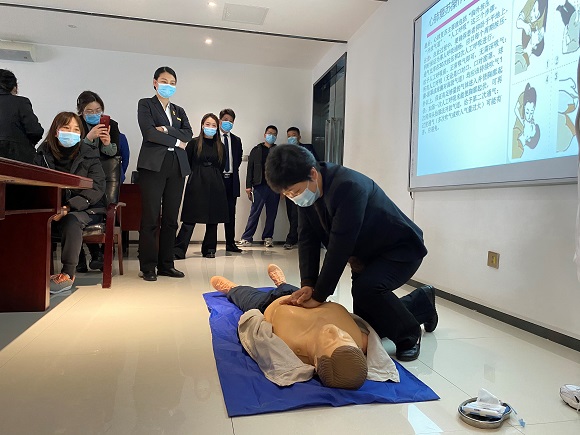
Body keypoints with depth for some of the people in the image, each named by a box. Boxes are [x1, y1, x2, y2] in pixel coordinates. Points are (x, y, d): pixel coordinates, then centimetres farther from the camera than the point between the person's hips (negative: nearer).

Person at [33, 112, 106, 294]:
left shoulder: (88, 155, -1)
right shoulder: (43, 153, 7)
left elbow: (96, 189, -10)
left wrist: (69, 207, -23)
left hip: (86, 210, -2)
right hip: (50, 210, 3)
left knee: (71, 220, -33)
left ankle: (68, 274, -27)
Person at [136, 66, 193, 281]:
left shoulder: (179, 111, 23)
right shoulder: (146, 104, 8)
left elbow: (188, 134, 5)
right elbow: (149, 132, -8)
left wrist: (166, 130, -8)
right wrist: (176, 141, -2)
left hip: (177, 167, 5)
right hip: (154, 165, -5)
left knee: (171, 219, 4)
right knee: (150, 218, -6)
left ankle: (166, 264, 11)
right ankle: (148, 267, 0)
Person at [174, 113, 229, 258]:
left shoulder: (220, 146, 10)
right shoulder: (194, 143, 1)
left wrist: (212, 176, 9)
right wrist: (198, 174, 5)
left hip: (215, 186, 3)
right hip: (196, 185, -3)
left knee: (213, 219, 6)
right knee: (190, 219, -8)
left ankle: (209, 249, 17)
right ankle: (178, 250, -8)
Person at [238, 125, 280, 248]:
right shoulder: (256, 150, 8)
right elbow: (250, 168, 4)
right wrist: (248, 186, -3)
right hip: (259, 186, -2)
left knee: (272, 213, 5)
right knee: (254, 212, -3)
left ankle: (268, 237, 15)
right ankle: (247, 238, 2)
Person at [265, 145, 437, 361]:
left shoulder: (348, 186, -36)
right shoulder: (306, 190, -11)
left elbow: (339, 247, -35)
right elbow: (307, 239, -10)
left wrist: (320, 295, -28)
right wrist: (308, 285, -21)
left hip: (400, 248, -8)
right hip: (366, 254, 8)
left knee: (365, 288, -35)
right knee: (366, 324, 9)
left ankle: (409, 335, -6)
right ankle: (422, 303, 34)